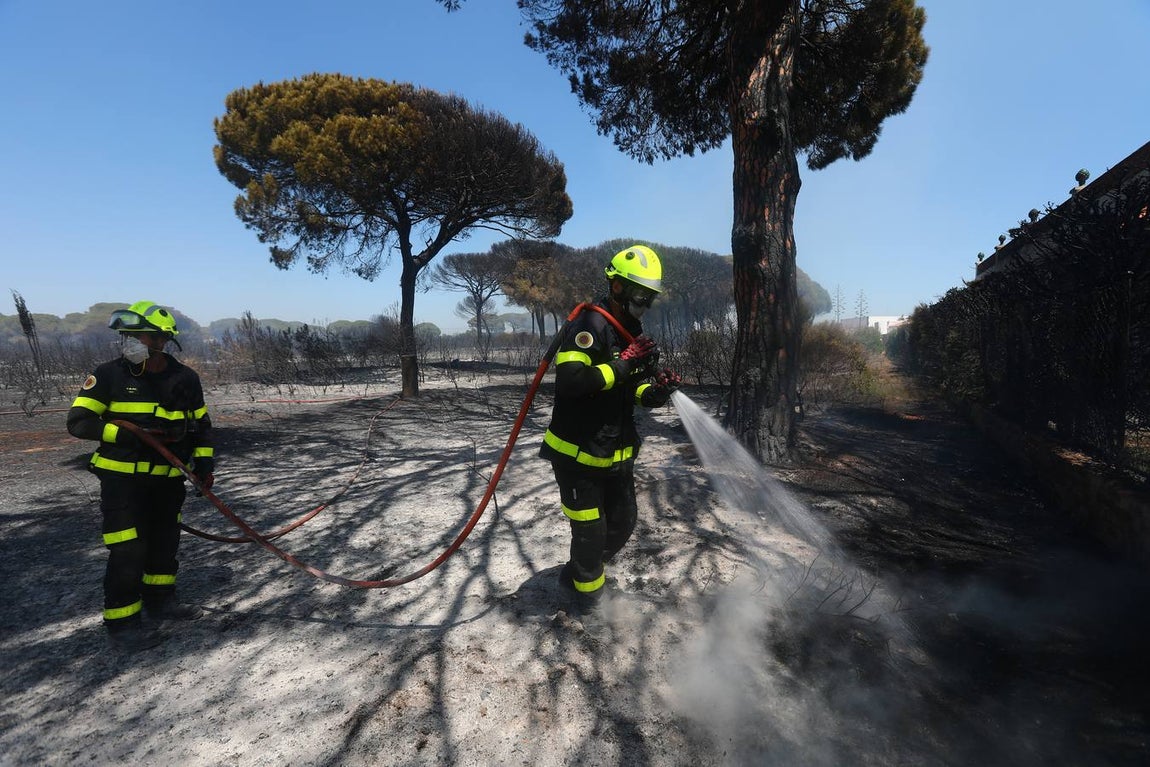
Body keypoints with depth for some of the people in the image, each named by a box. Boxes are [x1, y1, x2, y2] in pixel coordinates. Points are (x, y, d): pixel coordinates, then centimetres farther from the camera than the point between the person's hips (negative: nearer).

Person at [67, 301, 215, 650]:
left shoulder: (185, 378, 0)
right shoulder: (109, 374, -8)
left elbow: (201, 424, 10)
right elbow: (78, 422, -11)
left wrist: (205, 463, 1)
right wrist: (130, 434, -24)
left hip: (168, 479, 4)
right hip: (123, 478, -4)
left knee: (165, 543, 15)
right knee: (128, 553, -5)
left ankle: (160, 601, 34)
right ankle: (120, 622, 12)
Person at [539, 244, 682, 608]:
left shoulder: (635, 333, 9)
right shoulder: (590, 325, -19)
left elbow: (633, 390, 12)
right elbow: (569, 381, -31)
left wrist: (654, 392, -10)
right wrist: (623, 364, -29)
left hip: (617, 453, 8)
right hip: (577, 453, -8)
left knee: (623, 523, 16)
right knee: (590, 531, 3)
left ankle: (578, 572, 42)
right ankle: (585, 588, 33)